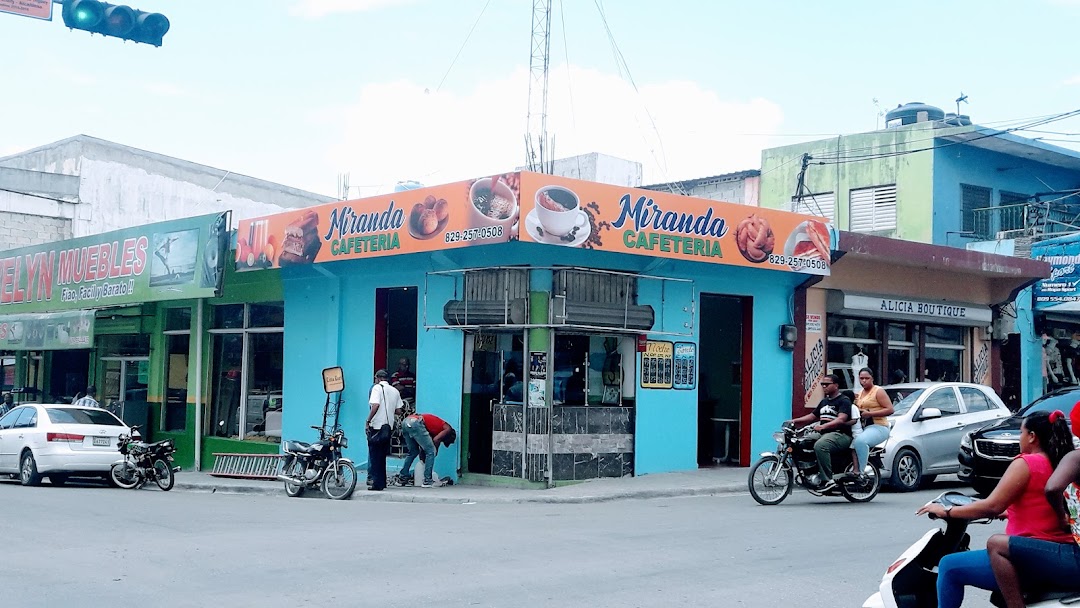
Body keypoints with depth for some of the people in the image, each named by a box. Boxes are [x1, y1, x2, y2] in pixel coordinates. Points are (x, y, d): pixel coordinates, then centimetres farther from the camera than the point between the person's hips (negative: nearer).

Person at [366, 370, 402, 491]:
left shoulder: (377, 388, -6)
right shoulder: (395, 391, 11)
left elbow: (375, 405, -20)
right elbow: (398, 410, 10)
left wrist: (368, 421, -14)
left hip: (377, 426, -6)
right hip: (389, 427, 6)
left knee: (375, 455, -1)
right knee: (382, 456, 16)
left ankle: (377, 484, -3)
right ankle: (382, 482, 18)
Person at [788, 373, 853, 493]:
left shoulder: (844, 401, -3)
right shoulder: (824, 402, 25)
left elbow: (841, 419, -19)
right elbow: (812, 416, 28)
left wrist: (823, 426, -33)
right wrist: (795, 421, 13)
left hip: (841, 435, -9)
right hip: (824, 434, 9)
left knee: (820, 446, -37)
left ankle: (827, 480, -35)